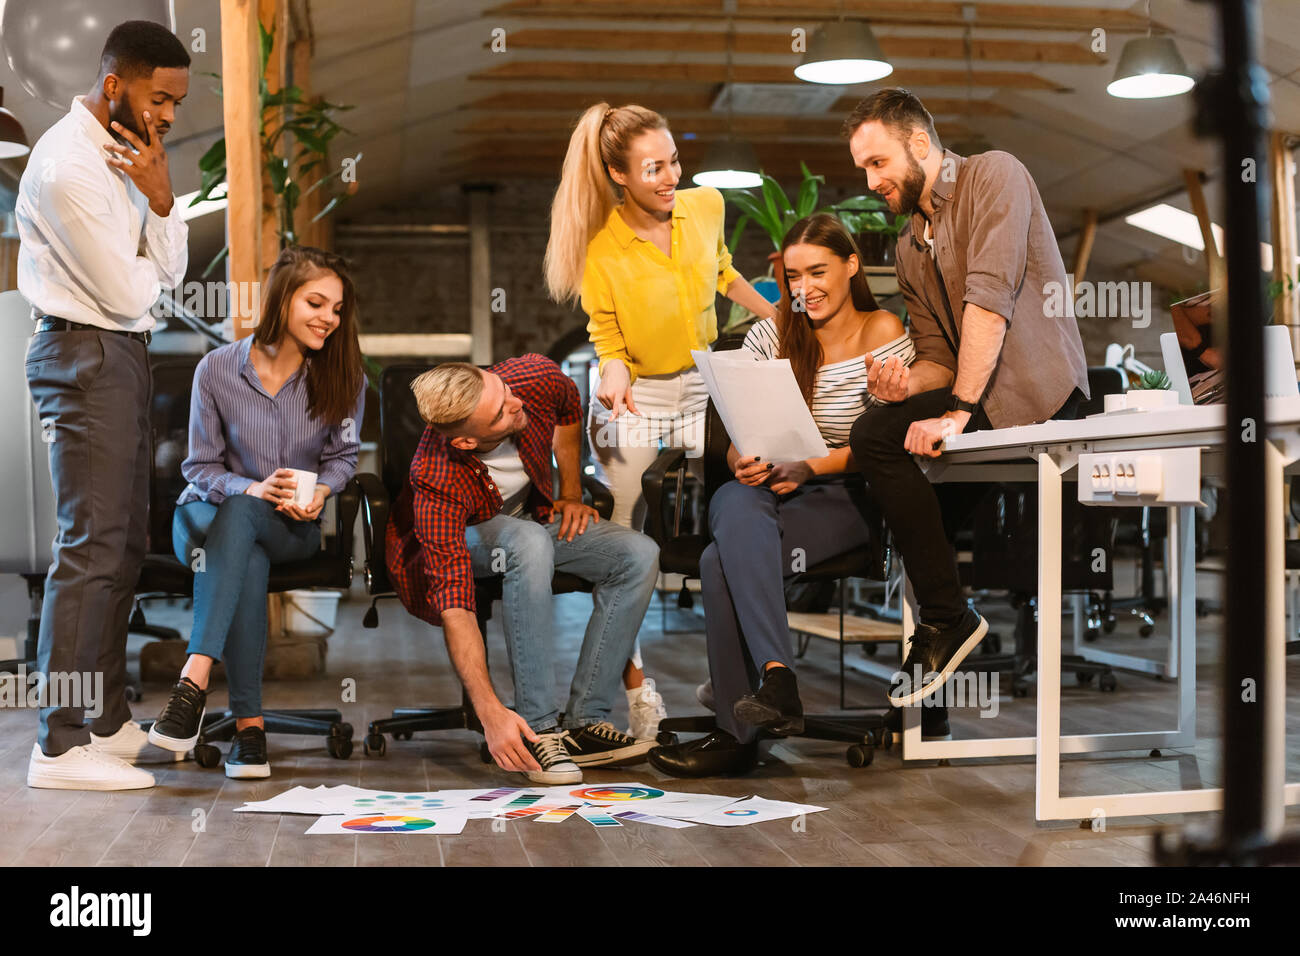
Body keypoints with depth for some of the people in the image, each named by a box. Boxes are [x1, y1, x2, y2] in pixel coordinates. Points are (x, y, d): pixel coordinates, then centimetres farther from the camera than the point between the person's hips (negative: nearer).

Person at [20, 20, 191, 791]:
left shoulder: (127, 155, 13)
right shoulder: (68, 165, -16)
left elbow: (171, 275, 8)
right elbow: (129, 292, -17)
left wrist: (161, 201, -8)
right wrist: (147, 262, 5)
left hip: (124, 356, 10)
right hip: (86, 357, -10)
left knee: (124, 543, 12)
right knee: (91, 546, -11)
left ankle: (110, 722, 22)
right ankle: (60, 747, -6)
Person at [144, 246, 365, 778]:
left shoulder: (343, 377, 0)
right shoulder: (216, 370, -4)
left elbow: (342, 456, 10)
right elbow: (202, 467, 0)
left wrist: (320, 490, -14)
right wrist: (253, 488, -20)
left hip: (294, 529, 0)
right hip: (209, 517, 0)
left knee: (238, 515, -37)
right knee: (249, 561, -38)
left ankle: (195, 677, -46)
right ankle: (248, 721, -38)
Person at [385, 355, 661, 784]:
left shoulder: (536, 376, -27)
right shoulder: (438, 481, -38)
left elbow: (569, 408, 2)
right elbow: (454, 604, -40)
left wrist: (571, 492, 1)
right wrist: (490, 712, -46)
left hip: (531, 518, 6)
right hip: (453, 541, -5)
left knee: (640, 555, -18)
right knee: (530, 543, -39)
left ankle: (585, 721, -19)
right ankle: (538, 729, -32)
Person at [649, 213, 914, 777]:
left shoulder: (883, 336, 1)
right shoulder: (768, 337, 10)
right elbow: (738, 441, 7)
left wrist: (809, 466, -22)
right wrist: (743, 462, -18)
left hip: (843, 499, -4)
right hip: (765, 494, 4)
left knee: (723, 562, -31)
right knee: (736, 503, -36)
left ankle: (738, 734, -29)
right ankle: (777, 678, -44)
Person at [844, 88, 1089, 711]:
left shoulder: (994, 175, -5)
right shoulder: (909, 247, 19)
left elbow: (991, 298, -18)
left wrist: (958, 411, -23)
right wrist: (909, 385, -8)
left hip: (1037, 386, -8)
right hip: (971, 393, 8)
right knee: (873, 433, -8)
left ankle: (946, 618, -8)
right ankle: (945, 619, -3)